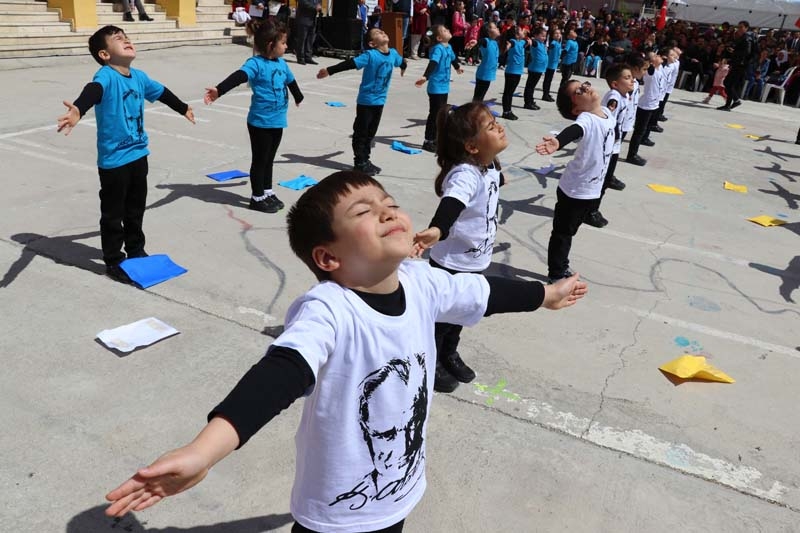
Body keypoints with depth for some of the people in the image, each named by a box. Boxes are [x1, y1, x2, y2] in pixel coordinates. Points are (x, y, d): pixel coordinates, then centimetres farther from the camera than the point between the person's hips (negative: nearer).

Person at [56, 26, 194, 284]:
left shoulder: (139, 76, 5)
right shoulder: (106, 76, -18)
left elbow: (162, 93, 25)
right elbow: (92, 91, -41)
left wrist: (183, 108, 43)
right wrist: (78, 110, -63)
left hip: (138, 155, 7)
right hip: (113, 160, -7)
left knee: (136, 209, 20)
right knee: (113, 213, 5)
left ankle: (136, 250, 37)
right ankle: (113, 261, 18)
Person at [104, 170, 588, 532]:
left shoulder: (421, 282, -11)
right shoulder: (328, 313, -31)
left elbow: (485, 292, 6)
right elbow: (277, 376, -48)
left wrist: (545, 294, 23)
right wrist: (202, 453, -65)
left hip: (401, 493, 6)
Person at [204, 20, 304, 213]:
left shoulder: (281, 63, 7)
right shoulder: (255, 64, -16)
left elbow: (291, 81, 27)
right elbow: (238, 77, -33)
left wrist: (298, 97, 47)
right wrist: (219, 90, -51)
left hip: (277, 121, 7)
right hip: (260, 122, -7)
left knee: (269, 159, 19)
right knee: (260, 160, 5)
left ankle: (268, 192, 33)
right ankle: (257, 197, 18)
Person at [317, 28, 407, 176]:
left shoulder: (393, 53, 1)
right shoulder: (370, 55, -18)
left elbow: (401, 61, 25)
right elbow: (350, 64, -23)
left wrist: (403, 67, 47)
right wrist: (329, 71, -29)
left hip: (380, 101, 6)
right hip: (366, 100, -6)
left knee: (371, 133, 16)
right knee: (361, 132, 4)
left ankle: (365, 160, 29)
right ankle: (359, 163, 12)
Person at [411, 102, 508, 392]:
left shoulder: (491, 167, -4)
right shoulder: (465, 174, -32)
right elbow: (451, 203, -54)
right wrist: (437, 230, -74)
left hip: (475, 260, 8)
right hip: (451, 263, -8)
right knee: (440, 315, 13)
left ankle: (449, 354, 49)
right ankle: (430, 362, 37)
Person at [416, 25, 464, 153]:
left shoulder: (448, 47, 9)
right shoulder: (437, 49, -19)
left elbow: (453, 58, 31)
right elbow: (432, 63, -35)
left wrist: (457, 67, 51)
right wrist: (425, 77, -52)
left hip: (444, 87, 9)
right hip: (436, 87, -9)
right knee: (434, 114, -4)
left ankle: (435, 139, 28)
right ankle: (428, 142, 5)